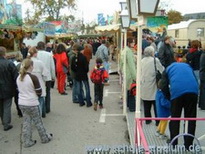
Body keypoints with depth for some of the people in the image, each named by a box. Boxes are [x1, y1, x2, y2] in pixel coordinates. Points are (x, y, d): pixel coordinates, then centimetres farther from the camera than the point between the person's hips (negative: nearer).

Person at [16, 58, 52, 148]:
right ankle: (45, 138, 28)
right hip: (32, 104, -6)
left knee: (26, 122, 14)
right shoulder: (33, 77, -18)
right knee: (38, 122, 10)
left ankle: (27, 142, 20)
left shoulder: (18, 78, 2)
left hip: (21, 103, 6)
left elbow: (19, 90, 13)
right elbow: (39, 92, -12)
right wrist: (36, 95, 9)